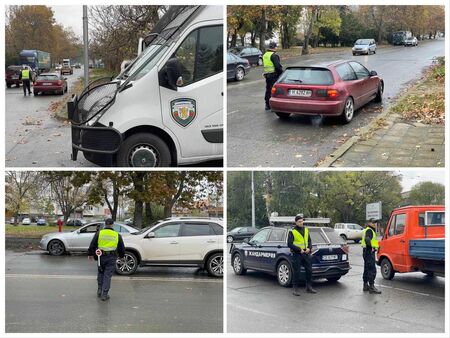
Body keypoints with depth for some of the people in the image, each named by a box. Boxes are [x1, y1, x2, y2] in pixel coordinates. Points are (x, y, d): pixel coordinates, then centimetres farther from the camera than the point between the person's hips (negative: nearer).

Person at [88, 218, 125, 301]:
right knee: (108, 275, 2)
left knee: (100, 273, 20)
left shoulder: (99, 233, 1)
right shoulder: (117, 235, 5)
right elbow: (121, 248, 11)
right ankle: (104, 294, 1)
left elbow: (92, 245, 2)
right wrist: (122, 255, 28)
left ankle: (99, 290, 19)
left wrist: (90, 254, 14)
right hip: (111, 258, 0)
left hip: (101, 257, 0)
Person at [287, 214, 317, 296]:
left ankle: (309, 287, 21)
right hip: (297, 255, -5)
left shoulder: (306, 230, 12)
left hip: (306, 254, 6)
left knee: (309, 270, 8)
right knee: (296, 272, -3)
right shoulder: (292, 232, -6)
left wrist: (309, 248, -3)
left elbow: (309, 241, 17)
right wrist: (299, 250, -16)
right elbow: (289, 244, -10)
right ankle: (295, 289, 6)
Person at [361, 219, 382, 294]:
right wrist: (371, 246, -40)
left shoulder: (370, 230, 21)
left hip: (367, 252, 11)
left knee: (367, 269, 17)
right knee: (372, 270, -12)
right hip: (369, 252, -11)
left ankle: (365, 285, 24)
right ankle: (371, 287, -14)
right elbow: (367, 239, -30)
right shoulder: (369, 230, -13)